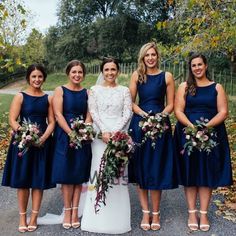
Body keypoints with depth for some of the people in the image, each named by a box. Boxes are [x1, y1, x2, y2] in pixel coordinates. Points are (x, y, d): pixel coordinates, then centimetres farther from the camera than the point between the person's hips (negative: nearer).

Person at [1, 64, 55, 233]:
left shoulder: (48, 99, 6)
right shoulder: (20, 97, 0)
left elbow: (51, 122, 4)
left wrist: (43, 138, -13)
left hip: (42, 143, 2)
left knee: (39, 180, 6)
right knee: (22, 181, 4)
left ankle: (34, 217, 17)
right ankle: (22, 217, 17)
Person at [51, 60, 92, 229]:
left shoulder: (87, 93, 8)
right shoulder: (60, 90, 1)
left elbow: (89, 115, 3)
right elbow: (58, 114, -7)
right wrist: (71, 134, -16)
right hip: (64, 136, -2)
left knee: (79, 174, 5)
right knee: (66, 174, 1)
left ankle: (75, 212, 14)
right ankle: (67, 211, 12)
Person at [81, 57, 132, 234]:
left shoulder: (124, 90, 9)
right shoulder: (95, 90, 9)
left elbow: (127, 113, 0)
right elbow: (93, 112, -1)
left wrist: (115, 131, -13)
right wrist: (104, 131, -14)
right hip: (100, 134, 0)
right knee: (100, 170, -1)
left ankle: (117, 219, 9)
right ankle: (99, 218, 8)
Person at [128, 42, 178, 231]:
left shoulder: (167, 77, 3)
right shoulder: (137, 75, 5)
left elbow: (170, 105, 4)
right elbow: (131, 102, 3)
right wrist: (144, 114, -13)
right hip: (139, 125, 2)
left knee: (156, 169, 3)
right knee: (140, 169, 6)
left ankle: (156, 213, 18)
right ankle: (145, 212, 19)